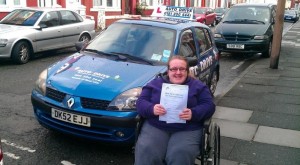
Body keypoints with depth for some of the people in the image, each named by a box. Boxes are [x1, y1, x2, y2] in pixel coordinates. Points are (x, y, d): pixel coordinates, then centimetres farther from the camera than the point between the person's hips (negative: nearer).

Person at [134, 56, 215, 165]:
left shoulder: (198, 86, 15)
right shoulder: (155, 83, 17)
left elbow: (209, 106, 5)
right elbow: (140, 102, 10)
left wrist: (193, 114, -15)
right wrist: (152, 109, -13)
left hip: (187, 129, -1)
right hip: (155, 127, 1)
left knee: (180, 155, -30)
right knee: (146, 151, -28)